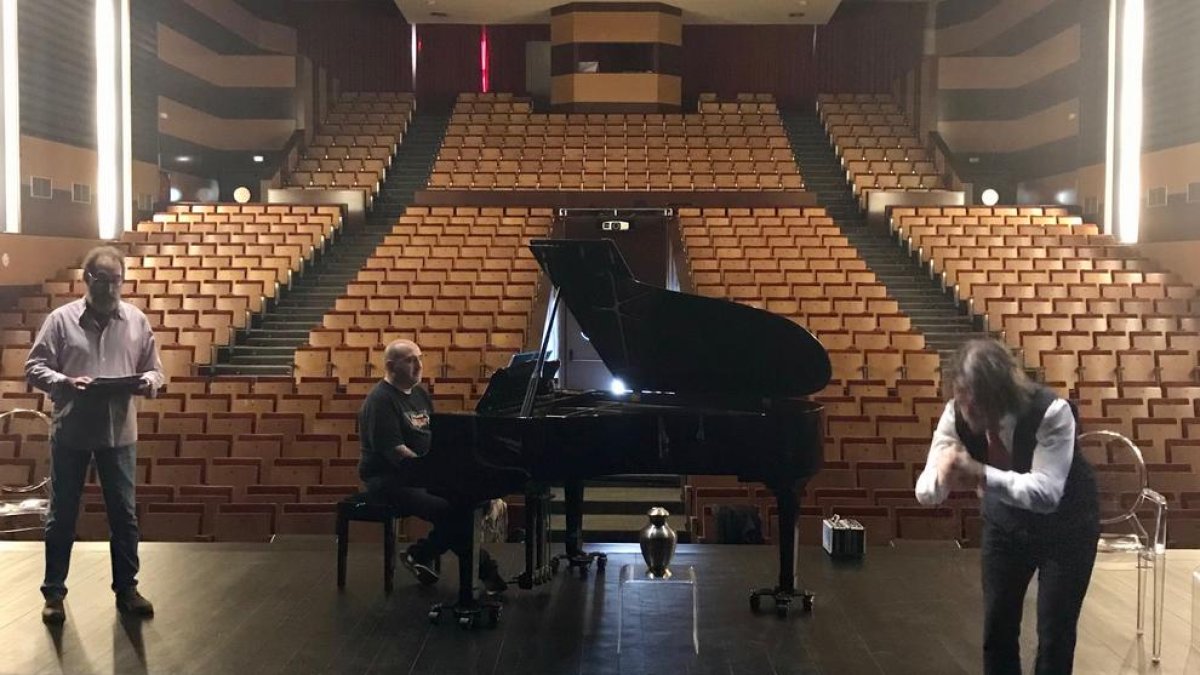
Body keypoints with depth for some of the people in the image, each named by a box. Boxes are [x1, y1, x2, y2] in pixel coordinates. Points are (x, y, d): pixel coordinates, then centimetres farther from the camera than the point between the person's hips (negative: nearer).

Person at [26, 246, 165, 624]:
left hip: (119, 433, 2)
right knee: (62, 515, 9)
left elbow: (154, 369, 6)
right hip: (70, 433, -2)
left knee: (123, 514, 9)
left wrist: (149, 382, -17)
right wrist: (65, 382, -24)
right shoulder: (61, 319, -4)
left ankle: (126, 588, 22)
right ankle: (53, 592, 22)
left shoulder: (137, 320, 2)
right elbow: (34, 368, -5)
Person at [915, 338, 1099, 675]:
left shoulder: (1051, 412, -35)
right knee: (997, 625, 8)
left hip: (1066, 525, -3)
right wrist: (942, 478, -48)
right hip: (1005, 521, 4)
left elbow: (1046, 492, -41)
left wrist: (982, 475, -54)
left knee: (1054, 633, 0)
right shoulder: (957, 415, -23)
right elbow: (925, 490, -24)